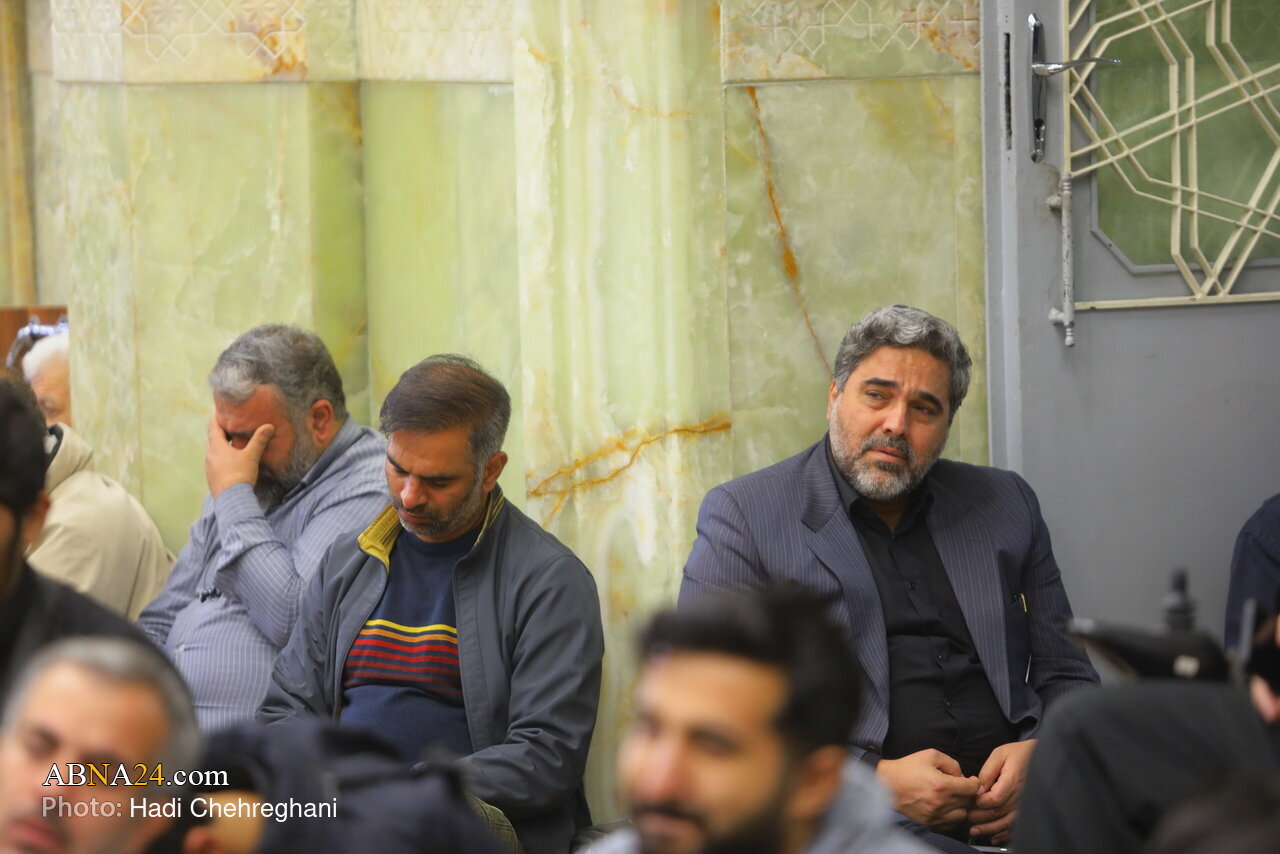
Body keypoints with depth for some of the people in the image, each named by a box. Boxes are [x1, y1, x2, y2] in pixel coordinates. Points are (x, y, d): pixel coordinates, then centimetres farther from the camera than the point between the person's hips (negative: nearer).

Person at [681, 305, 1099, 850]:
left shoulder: (1004, 505, 19)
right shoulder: (743, 516, 6)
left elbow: (1066, 677, 22)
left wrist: (1039, 754, -3)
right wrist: (875, 779, -14)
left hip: (1012, 807, 5)